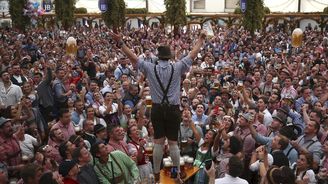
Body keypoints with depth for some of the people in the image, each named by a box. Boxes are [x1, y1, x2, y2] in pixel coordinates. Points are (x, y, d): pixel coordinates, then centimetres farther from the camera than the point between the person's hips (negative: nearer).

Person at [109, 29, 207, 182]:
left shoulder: (151, 68, -2)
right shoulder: (177, 68, -2)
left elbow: (133, 57, -1)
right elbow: (192, 55, 4)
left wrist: (120, 43, 3)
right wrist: (201, 39, 15)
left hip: (157, 109, 1)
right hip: (173, 109, -1)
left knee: (158, 142, 7)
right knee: (173, 142, 6)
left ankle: (157, 174, 15)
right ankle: (177, 173, 15)